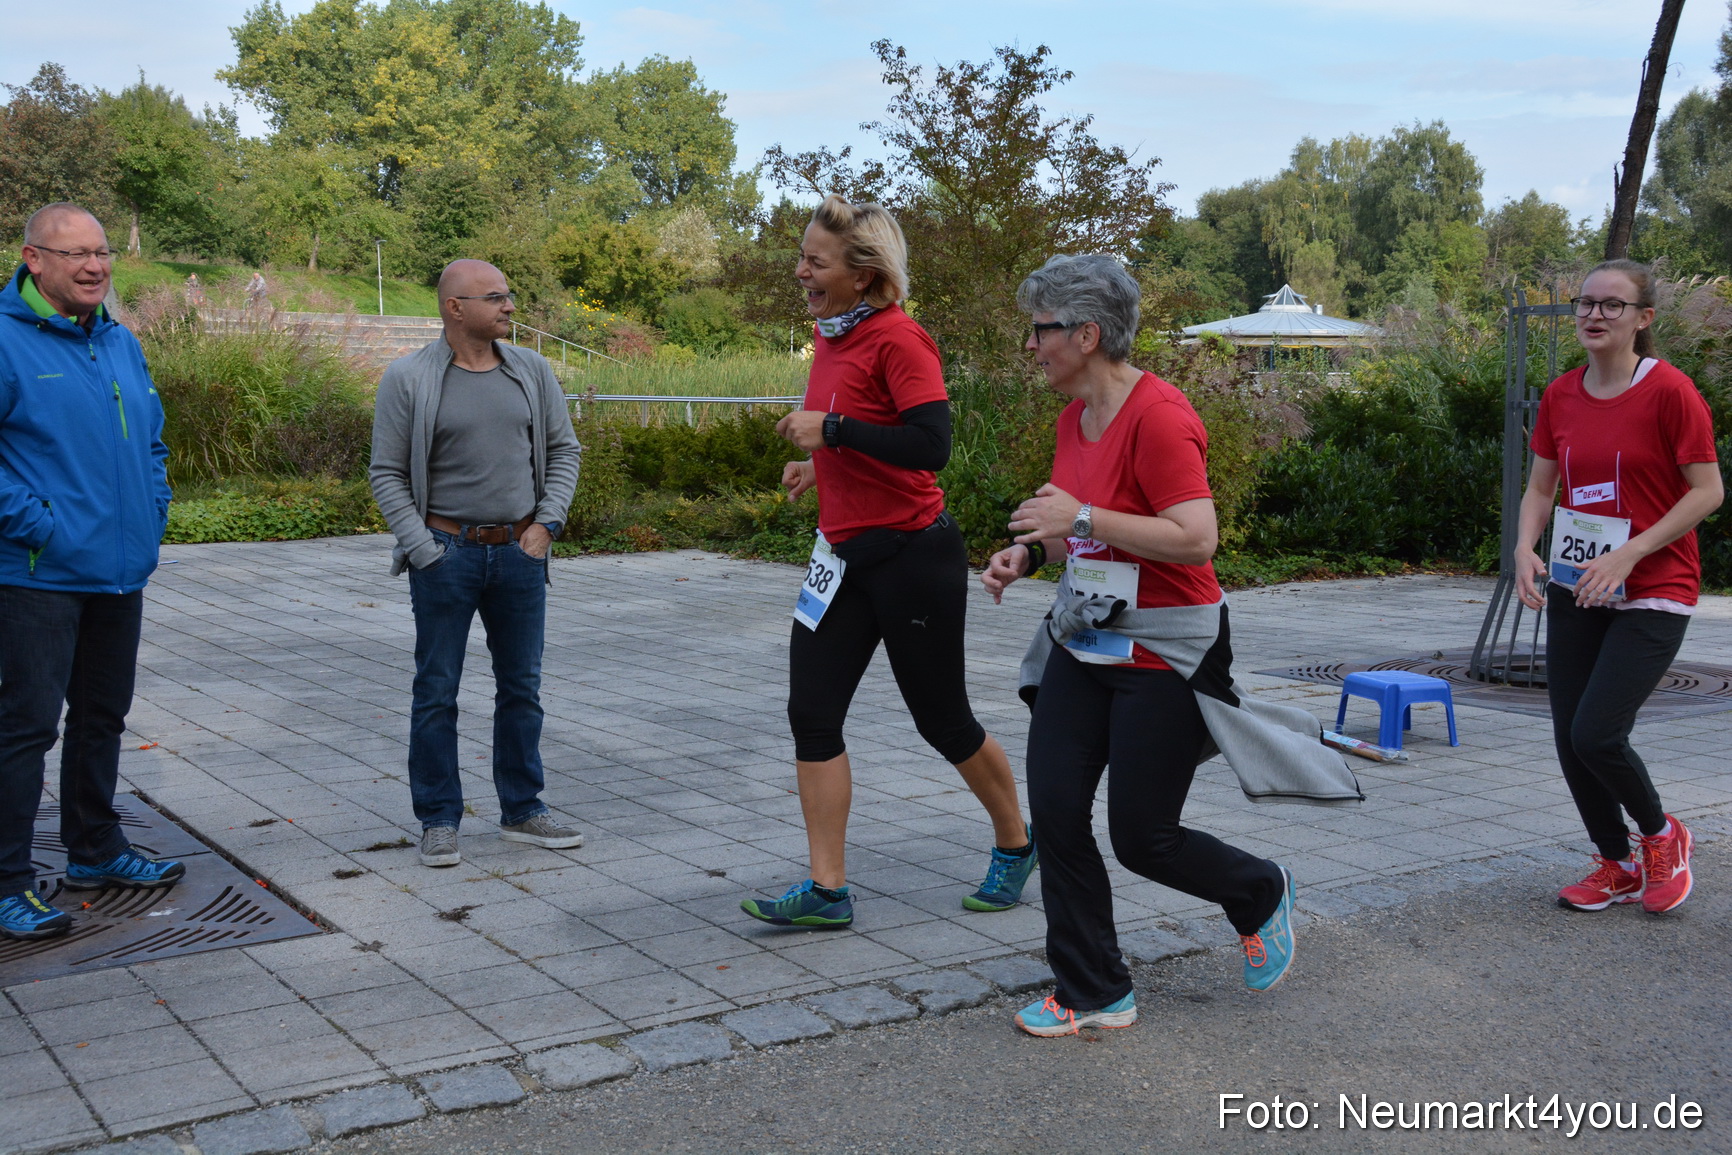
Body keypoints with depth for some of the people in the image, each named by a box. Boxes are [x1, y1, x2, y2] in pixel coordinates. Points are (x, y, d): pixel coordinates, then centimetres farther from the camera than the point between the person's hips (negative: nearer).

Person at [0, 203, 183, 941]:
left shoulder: (121, 344, 11)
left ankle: (95, 850, 33)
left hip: (122, 571, 8)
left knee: (102, 715, 18)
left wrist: (152, 512, 8)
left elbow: (153, 441, 21)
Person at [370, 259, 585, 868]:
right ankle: (439, 821, 15)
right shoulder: (408, 379, -5)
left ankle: (522, 811, 24)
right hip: (446, 553, -3)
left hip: (520, 552, 4)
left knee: (522, 687, 11)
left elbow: (564, 451, 11)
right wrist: (423, 550, -10)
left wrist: (546, 523, 0)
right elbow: (387, 474, -4)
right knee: (436, 693, 4)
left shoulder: (532, 371, 5)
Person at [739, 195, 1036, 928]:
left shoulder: (897, 338, -16)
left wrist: (832, 429, -23)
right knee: (811, 713, 1)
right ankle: (827, 890, 7)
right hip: (844, 556, 8)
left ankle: (1015, 845, 31)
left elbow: (931, 445, -25)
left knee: (941, 718, 6)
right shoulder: (830, 338, 10)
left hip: (912, 556, -8)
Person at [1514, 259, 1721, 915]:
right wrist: (1525, 548, -8)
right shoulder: (1560, 397, 5)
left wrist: (1628, 554, -20)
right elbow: (1540, 487, 11)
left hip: (1653, 595, -6)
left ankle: (1661, 836, 16)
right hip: (1574, 591, 6)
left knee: (1596, 735, -15)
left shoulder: (1670, 391, -12)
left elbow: (1708, 491, -12)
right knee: (1569, 740, 5)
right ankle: (1616, 865, 27)